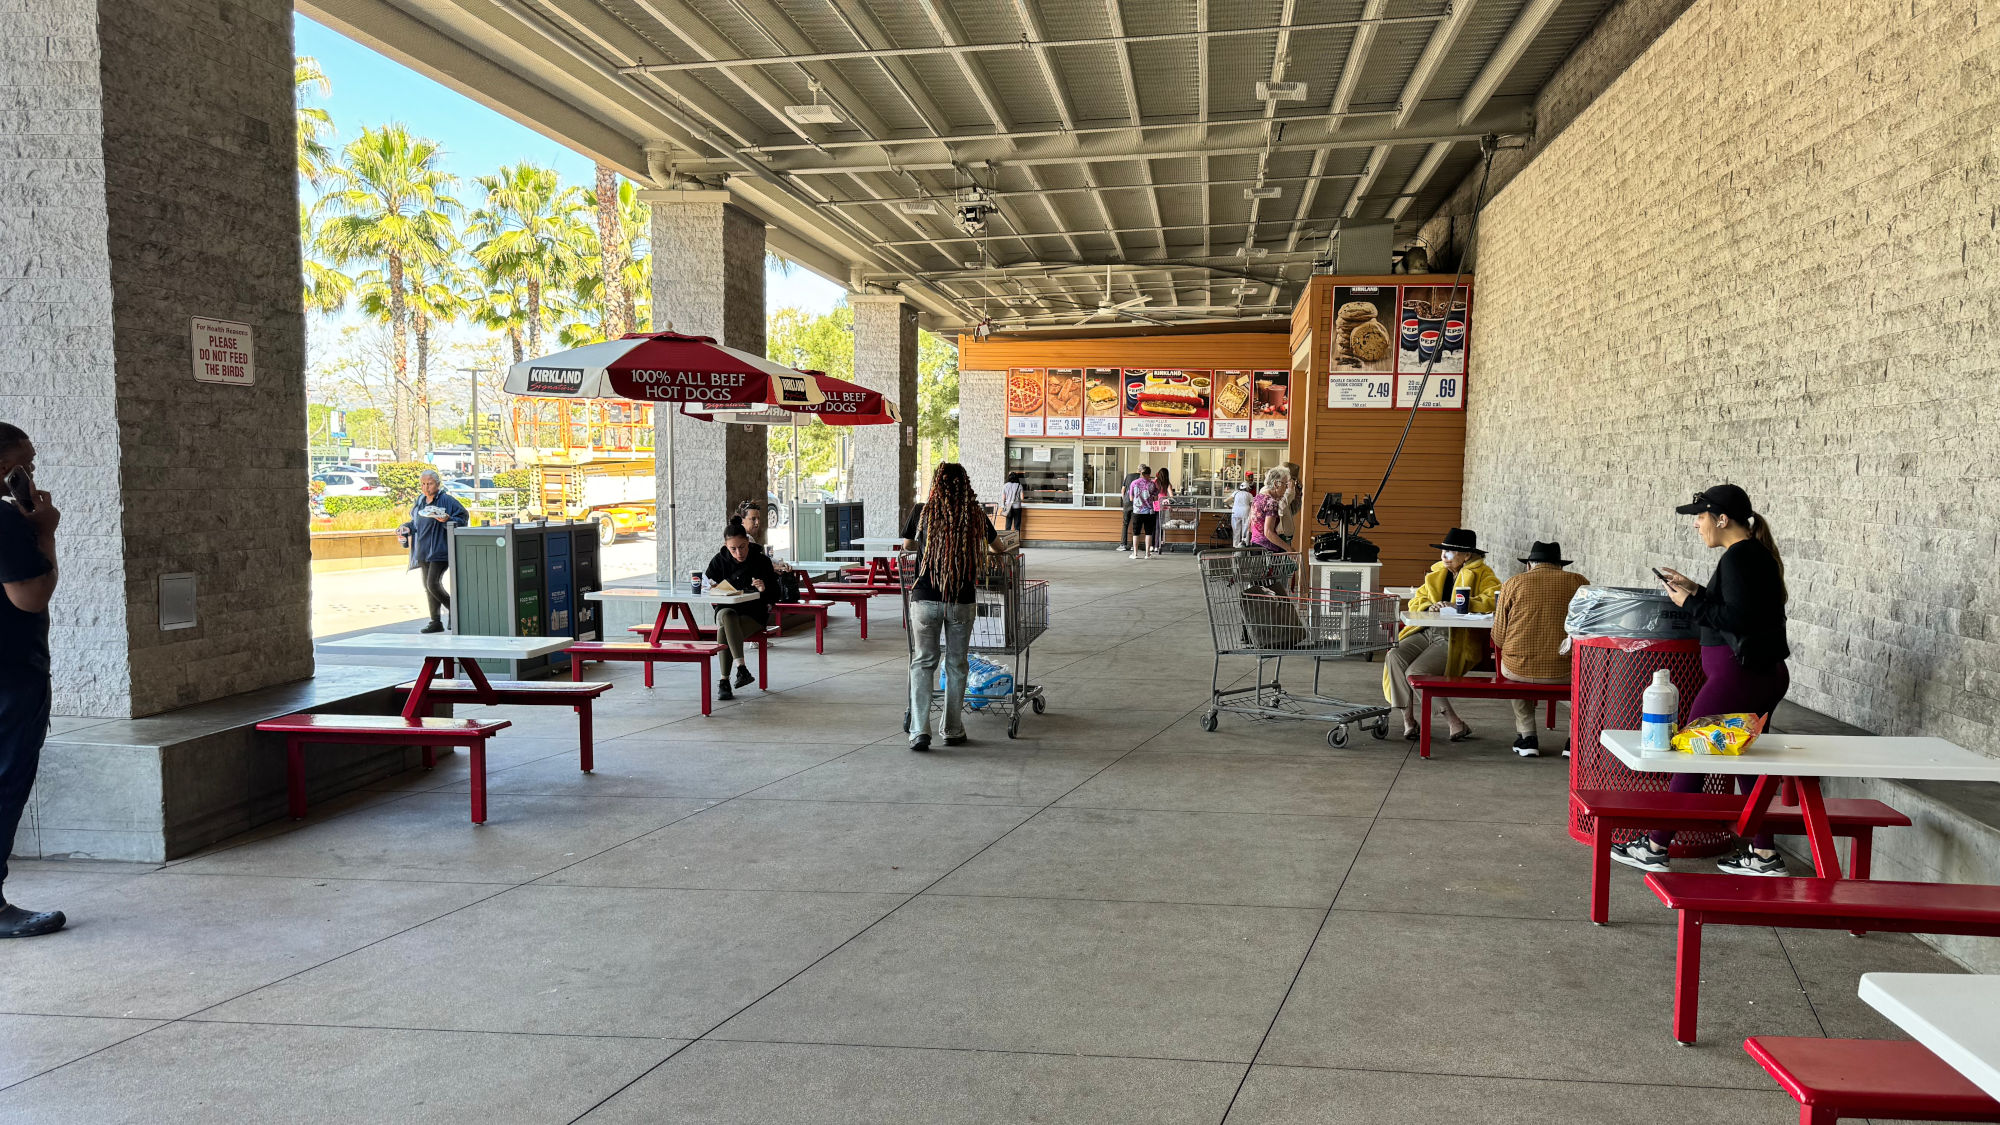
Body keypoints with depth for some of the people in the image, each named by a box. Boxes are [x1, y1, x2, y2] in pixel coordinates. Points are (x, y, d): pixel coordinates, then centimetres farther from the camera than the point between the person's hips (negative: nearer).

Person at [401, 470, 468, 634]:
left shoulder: (446, 500, -9)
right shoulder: (420, 501, 12)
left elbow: (463, 519, -11)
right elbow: (415, 521, 25)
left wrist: (447, 520, -27)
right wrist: (407, 528, 6)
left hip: (439, 551, -8)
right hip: (424, 552, 8)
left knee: (433, 584, -17)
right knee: (428, 587, 9)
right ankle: (436, 622, 16)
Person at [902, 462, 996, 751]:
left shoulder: (922, 513, -2)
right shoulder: (975, 515, 0)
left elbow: (907, 545, 17)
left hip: (924, 598, -1)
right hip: (962, 600, 1)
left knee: (922, 663, 7)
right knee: (956, 664, 12)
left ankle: (919, 730, -3)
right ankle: (953, 730, 19)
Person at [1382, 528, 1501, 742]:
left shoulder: (1481, 574, 1)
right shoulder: (1437, 572, 22)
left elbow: (1495, 599, -18)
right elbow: (1417, 599, 21)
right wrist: (1430, 606, -3)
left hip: (1458, 639, -7)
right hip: (1427, 631, 7)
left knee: (1416, 672, -27)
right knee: (1394, 658, -21)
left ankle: (1456, 723, -15)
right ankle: (1408, 720, -15)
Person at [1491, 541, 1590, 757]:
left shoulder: (1513, 583, 2)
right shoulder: (1579, 582, 3)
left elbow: (1499, 638, 4)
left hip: (1518, 670, 0)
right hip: (1564, 673, 0)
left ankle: (1526, 736, 28)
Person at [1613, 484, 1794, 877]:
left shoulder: (1738, 557, -16)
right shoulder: (1760, 553, 15)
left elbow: (1737, 617, -23)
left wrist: (1690, 602, -12)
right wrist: (1698, 591, 14)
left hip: (1739, 674, -10)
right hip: (1768, 673, 10)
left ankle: (1655, 847, 6)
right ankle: (1764, 853, 19)